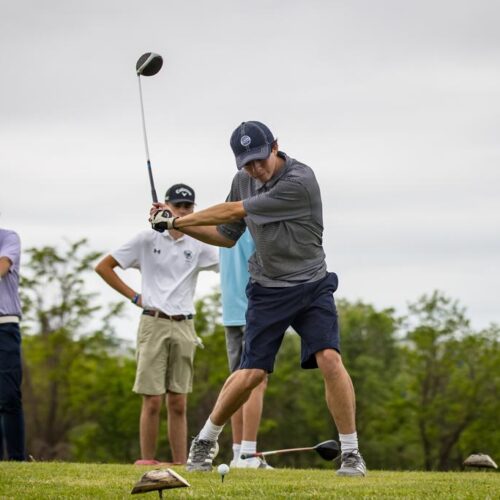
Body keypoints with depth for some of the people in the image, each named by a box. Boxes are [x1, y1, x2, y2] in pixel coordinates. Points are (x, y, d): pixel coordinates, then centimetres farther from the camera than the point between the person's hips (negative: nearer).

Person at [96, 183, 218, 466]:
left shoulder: (198, 246, 9)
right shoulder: (148, 239, 2)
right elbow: (103, 267, 6)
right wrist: (134, 297, 1)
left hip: (184, 327, 3)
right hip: (154, 324, -3)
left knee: (178, 403, 5)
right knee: (153, 401, -5)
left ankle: (181, 463, 6)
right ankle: (147, 461, 0)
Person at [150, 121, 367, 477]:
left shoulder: (300, 181, -23)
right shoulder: (243, 181, 2)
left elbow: (233, 211, -20)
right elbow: (227, 235, 15)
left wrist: (176, 220, -12)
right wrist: (178, 224, 2)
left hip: (312, 286, -4)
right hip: (267, 290, 4)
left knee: (329, 358, -20)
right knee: (252, 373, -4)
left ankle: (351, 452, -10)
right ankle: (206, 440, 17)